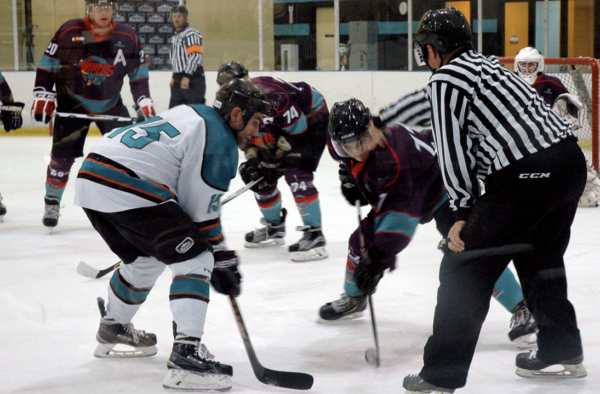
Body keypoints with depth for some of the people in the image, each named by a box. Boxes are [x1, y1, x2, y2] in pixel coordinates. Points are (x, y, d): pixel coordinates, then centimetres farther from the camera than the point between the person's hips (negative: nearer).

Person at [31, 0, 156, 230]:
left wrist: (144, 103, -4)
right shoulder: (69, 33, -14)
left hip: (110, 105, 2)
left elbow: (139, 75, 3)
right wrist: (43, 96, -9)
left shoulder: (128, 38, -8)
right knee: (62, 155, -7)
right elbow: (47, 65, -5)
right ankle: (52, 204, 10)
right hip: (72, 104, -2)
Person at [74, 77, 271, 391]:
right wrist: (222, 263, 8)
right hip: (127, 189, -10)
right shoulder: (220, 143, -4)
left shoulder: (194, 114, 24)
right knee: (195, 258, -6)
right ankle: (185, 357, -16)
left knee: (145, 257, 30)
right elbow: (202, 211, -2)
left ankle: (112, 331, 48)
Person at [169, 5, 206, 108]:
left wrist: (187, 76, -24)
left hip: (193, 79, -10)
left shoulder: (191, 34, -12)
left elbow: (195, 56, -21)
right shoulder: (175, 36, 20)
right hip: (179, 79, 10)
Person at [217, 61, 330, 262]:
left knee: (296, 173, -24)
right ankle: (274, 228, 25)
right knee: (260, 175, 7)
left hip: (311, 118, -9)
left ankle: (314, 235, -23)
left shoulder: (272, 96, -36)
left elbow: (297, 130, -29)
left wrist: (275, 158, -21)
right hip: (282, 126, 9)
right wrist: (252, 159, -15)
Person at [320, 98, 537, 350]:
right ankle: (353, 298, 30)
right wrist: (349, 178, -3)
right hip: (393, 194, 8)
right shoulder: (338, 146, -19)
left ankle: (522, 311, -17)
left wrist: (378, 258, -44)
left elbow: (399, 217, -41)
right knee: (362, 240, 0)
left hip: (439, 187, -8)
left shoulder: (395, 156, -43)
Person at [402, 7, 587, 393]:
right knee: (539, 259, 28)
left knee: (464, 269, 0)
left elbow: (452, 148, -5)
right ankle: (562, 354, 41)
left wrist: (463, 212, 3)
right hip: (571, 160, 9)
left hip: (526, 178, -9)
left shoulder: (445, 80, -2)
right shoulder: (489, 64, 25)